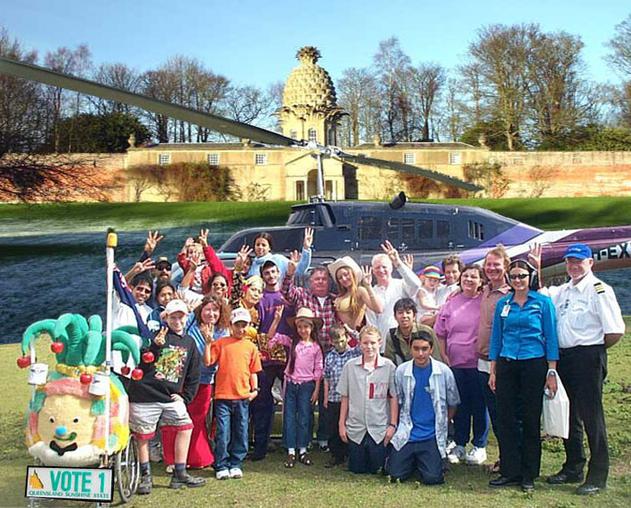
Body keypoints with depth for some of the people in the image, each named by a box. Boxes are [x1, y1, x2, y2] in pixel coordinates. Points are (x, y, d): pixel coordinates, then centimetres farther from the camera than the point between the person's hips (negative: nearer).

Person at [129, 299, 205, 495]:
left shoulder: (189, 343, 11)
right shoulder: (157, 336, -5)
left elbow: (193, 375, 15)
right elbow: (140, 363, -13)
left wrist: (185, 397, 5)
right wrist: (155, 346, -26)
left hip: (171, 397, 4)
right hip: (145, 394, -4)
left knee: (185, 427, -4)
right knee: (143, 436, 4)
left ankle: (179, 475, 7)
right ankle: (145, 477, 22)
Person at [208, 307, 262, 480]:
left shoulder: (251, 347, 9)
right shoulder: (221, 343, 2)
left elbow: (253, 371, 12)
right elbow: (207, 361, -6)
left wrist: (255, 389, 1)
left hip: (243, 396, 3)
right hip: (223, 396, -2)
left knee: (241, 433, 9)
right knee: (223, 433, 0)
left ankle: (236, 464, 21)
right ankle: (221, 466, 11)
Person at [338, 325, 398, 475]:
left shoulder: (389, 367, -4)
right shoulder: (350, 366, 0)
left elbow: (394, 398, -1)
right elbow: (345, 398, 5)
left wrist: (393, 424, -6)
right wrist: (341, 424, 4)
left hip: (380, 428, -1)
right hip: (356, 427, 1)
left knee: (376, 469, 4)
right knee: (356, 469, 8)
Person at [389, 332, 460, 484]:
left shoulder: (444, 371, -5)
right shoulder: (401, 371, -2)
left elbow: (453, 404, 9)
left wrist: (441, 424, 9)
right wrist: (403, 424, 6)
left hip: (432, 436, -1)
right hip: (407, 433, 2)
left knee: (431, 478, -13)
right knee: (395, 475, -6)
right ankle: (413, 461, 25)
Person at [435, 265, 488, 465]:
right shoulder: (451, 304, 6)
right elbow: (440, 334, 11)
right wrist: (444, 357, 3)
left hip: (478, 364, -3)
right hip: (455, 364, 3)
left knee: (480, 405, 5)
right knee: (459, 405, 10)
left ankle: (479, 446, 18)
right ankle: (459, 445, 21)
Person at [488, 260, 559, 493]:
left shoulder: (543, 302, -1)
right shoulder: (503, 304, 8)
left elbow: (551, 338, -2)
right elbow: (496, 338, 11)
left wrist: (551, 372, -6)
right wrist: (493, 371, 7)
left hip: (534, 364, -3)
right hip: (506, 366, 3)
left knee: (531, 420, 4)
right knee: (505, 419, 2)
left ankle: (529, 474, 15)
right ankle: (510, 471, 13)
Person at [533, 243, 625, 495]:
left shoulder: (599, 290, -11)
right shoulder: (562, 291, 14)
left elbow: (615, 332, -15)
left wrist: (593, 349, -4)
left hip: (588, 358, -8)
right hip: (564, 358, 8)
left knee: (591, 415, -1)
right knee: (569, 415, 16)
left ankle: (597, 476, 10)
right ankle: (573, 468, 30)